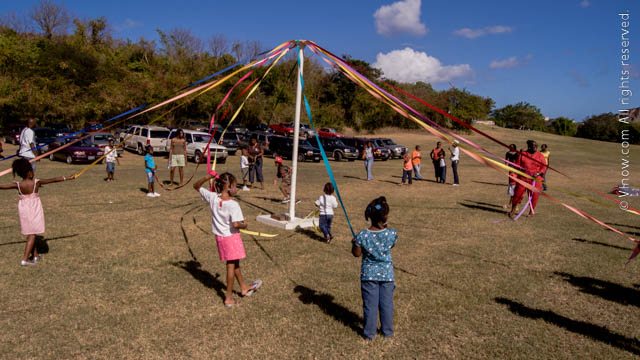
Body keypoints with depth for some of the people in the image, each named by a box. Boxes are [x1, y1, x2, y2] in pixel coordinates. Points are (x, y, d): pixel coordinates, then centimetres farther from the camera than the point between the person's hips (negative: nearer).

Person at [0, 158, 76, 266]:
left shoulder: (18, 185, -9)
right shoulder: (36, 182, -15)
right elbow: (54, 180, -10)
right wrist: (68, 178, -1)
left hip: (24, 211, 4)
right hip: (34, 210, -4)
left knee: (30, 233, 16)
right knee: (32, 234, 2)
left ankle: (35, 255, 27)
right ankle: (25, 259, -2)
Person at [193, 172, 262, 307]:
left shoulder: (213, 198, -7)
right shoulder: (233, 204, -24)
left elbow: (196, 186, 2)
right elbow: (236, 224, -28)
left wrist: (206, 177, -12)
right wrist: (244, 225, -8)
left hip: (220, 237, 7)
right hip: (231, 237, -7)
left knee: (235, 263, 22)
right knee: (231, 265, 8)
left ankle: (244, 288, 40)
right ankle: (229, 297, 18)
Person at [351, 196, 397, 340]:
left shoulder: (362, 236, -21)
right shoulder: (392, 234, -18)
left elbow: (356, 254, -7)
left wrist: (354, 243, 10)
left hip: (369, 274, -1)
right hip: (387, 274, 1)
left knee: (370, 304, 13)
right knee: (387, 303, 17)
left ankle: (369, 333, 25)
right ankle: (387, 331, 33)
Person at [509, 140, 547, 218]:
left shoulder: (540, 156, 5)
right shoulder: (522, 154, 2)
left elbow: (544, 167, 3)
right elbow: (517, 165, 4)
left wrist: (538, 173, -13)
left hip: (535, 179, 1)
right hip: (523, 178, -1)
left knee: (534, 195, 2)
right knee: (518, 193, 0)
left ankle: (532, 211, 21)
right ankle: (513, 210, 15)